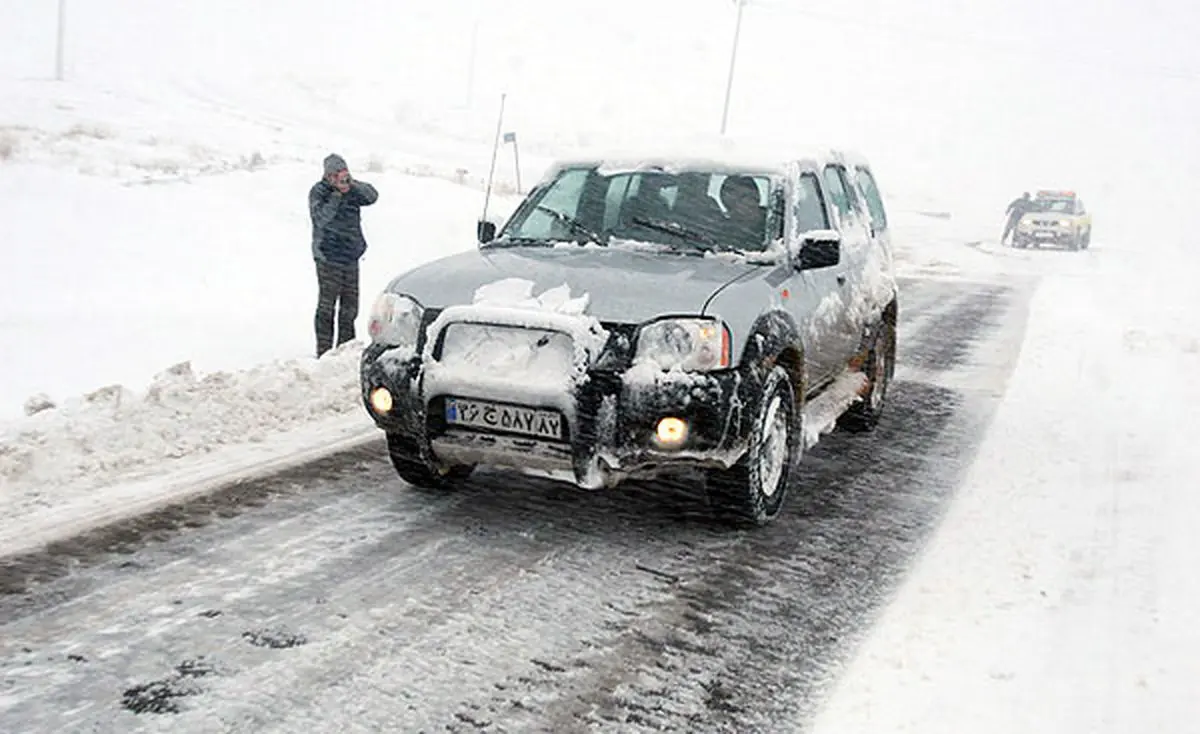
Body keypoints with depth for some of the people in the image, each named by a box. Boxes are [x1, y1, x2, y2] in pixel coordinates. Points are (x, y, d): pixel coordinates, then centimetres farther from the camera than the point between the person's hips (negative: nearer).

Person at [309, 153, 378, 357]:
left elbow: (372, 196, -2)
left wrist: (354, 184, -14)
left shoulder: (353, 190, 10)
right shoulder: (318, 191, -6)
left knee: (350, 307, 11)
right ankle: (324, 352, 0)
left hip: (351, 257, 6)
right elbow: (321, 217, -20)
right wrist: (337, 194, -22)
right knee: (326, 306, -5)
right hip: (329, 258, -6)